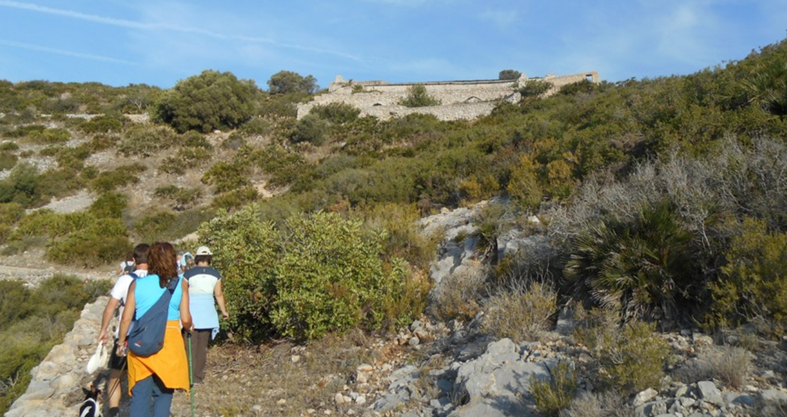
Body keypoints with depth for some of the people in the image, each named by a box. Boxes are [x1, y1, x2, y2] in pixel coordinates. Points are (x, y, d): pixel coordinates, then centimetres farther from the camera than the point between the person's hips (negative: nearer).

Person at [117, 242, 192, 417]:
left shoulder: (137, 284, 3)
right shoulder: (180, 284, -1)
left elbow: (126, 318, 3)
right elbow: (185, 319, -3)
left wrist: (121, 342, 17)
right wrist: (188, 328, 20)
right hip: (169, 341, -1)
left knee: (140, 394, 11)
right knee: (163, 393, 13)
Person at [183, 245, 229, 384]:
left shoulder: (189, 273, -4)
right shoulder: (215, 274, 3)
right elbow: (218, 294, 5)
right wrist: (224, 311, 18)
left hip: (192, 311, -2)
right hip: (208, 311, 3)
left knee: (191, 346, 0)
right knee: (202, 346, 11)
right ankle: (198, 376, 16)